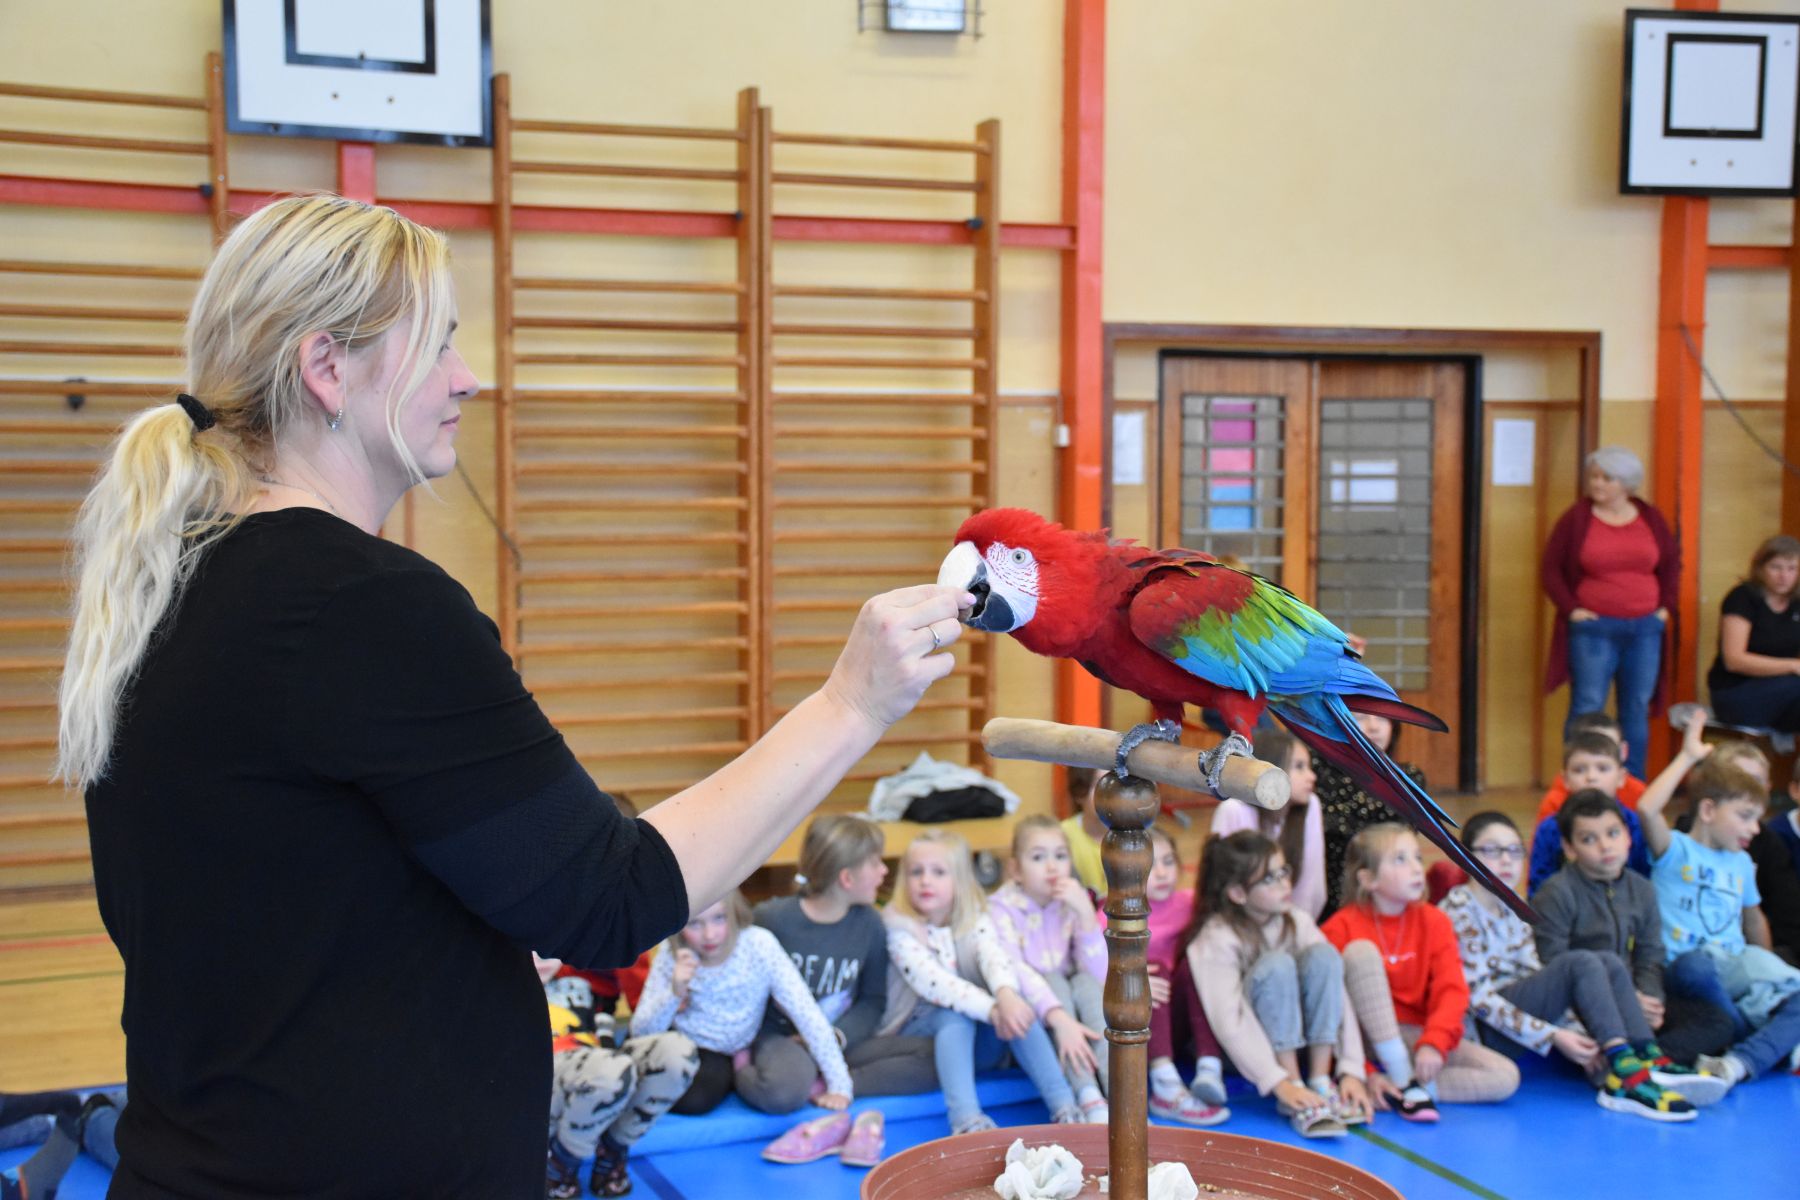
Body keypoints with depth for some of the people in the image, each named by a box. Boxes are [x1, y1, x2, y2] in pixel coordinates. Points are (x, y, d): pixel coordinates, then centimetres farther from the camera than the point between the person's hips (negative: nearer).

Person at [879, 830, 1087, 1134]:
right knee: (954, 1015, -35)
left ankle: (1065, 1109, -30)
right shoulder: (900, 929, -12)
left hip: (977, 1041, 3)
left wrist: (1006, 994, -44)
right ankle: (966, 1121, -48)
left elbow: (995, 956, -21)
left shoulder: (975, 920, 1)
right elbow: (932, 981, -27)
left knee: (1017, 1008, -26)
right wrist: (990, 1009, -39)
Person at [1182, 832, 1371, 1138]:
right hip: (1241, 1053, -5)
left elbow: (1337, 994, -11)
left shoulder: (1297, 922, -6)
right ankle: (1294, 1097, -26)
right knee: (1276, 964, -30)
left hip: (1297, 1046, 5)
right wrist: (1279, 1084, -36)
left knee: (1323, 954, -20)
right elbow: (1229, 1021, -28)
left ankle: (1321, 1085, -16)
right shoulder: (1215, 940, -20)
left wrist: (1352, 1071, -21)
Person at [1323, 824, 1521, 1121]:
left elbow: (1451, 990, -9)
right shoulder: (1341, 928, -11)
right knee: (1361, 950, -27)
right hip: (1364, 1038, -3)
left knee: (1506, 1077, -15)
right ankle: (1403, 1080, -26)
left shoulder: (1434, 922, 1)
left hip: (1414, 1038, 4)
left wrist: (1433, 1043, -27)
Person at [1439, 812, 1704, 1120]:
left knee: (1609, 963, -7)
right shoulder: (1458, 910, -9)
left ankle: (1651, 1064, -20)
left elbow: (1540, 982, 10)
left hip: (1515, 1012, 8)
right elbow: (1478, 998, -16)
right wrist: (1553, 1036, -21)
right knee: (1580, 963, -23)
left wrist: (1577, 1036, -7)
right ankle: (1627, 1076, -29)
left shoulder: (1511, 912, 16)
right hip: (1482, 1029, -8)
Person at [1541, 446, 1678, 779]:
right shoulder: (1576, 518, -2)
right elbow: (1551, 567, 0)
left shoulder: (1650, 518, 7)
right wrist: (1570, 609, -8)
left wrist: (1665, 605, 7)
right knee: (1587, 710, -5)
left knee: (1637, 711, 8)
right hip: (1593, 629, -3)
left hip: (1645, 629, 4)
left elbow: (1672, 562, 17)